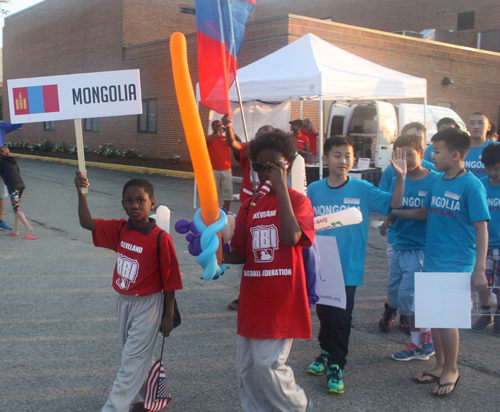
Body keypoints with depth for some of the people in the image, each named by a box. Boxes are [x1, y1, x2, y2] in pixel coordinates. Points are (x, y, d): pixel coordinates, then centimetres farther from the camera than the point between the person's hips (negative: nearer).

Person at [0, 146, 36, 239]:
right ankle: (16, 230, 14)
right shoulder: (13, 161, 21)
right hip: (21, 184, 7)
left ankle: (28, 227, -22)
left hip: (12, 186, -7)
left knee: (16, 208, -9)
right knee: (16, 207, 13)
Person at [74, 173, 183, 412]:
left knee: (132, 359, 1)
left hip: (147, 304, -7)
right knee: (139, 355, 21)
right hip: (124, 301, 7)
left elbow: (169, 280, -14)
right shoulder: (119, 229, -3)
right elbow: (86, 222, -9)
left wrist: (168, 316, -10)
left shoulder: (161, 238, -20)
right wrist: (82, 193, -24)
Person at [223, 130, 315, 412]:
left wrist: (281, 187, -19)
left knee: (268, 364, -6)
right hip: (253, 300, 6)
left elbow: (291, 237, -23)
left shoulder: (297, 200, -3)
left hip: (282, 300, -6)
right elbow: (241, 253, 12)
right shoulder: (250, 206, 11)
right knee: (247, 366, 10)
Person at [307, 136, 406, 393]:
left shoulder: (362, 189, -4)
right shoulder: (314, 190, 0)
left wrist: (400, 177, -21)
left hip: (348, 266, -2)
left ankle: (336, 366, 17)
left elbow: (394, 204, -7)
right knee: (324, 312, 16)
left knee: (341, 317, 1)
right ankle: (326, 351, 40)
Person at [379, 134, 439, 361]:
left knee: (407, 296, -11)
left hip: (420, 247, -6)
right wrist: (387, 221, -3)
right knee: (396, 297, 11)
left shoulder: (434, 180, -10)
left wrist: (404, 213, -18)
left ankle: (427, 333, 16)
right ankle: (417, 343, 27)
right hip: (399, 246, 6)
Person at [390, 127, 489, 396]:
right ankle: (440, 366, 30)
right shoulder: (438, 182, 7)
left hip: (456, 263, -7)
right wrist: (394, 213, 15)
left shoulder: (471, 185, -14)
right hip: (432, 260, 7)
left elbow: (481, 228, -15)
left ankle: (451, 370, 17)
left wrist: (479, 270, -19)